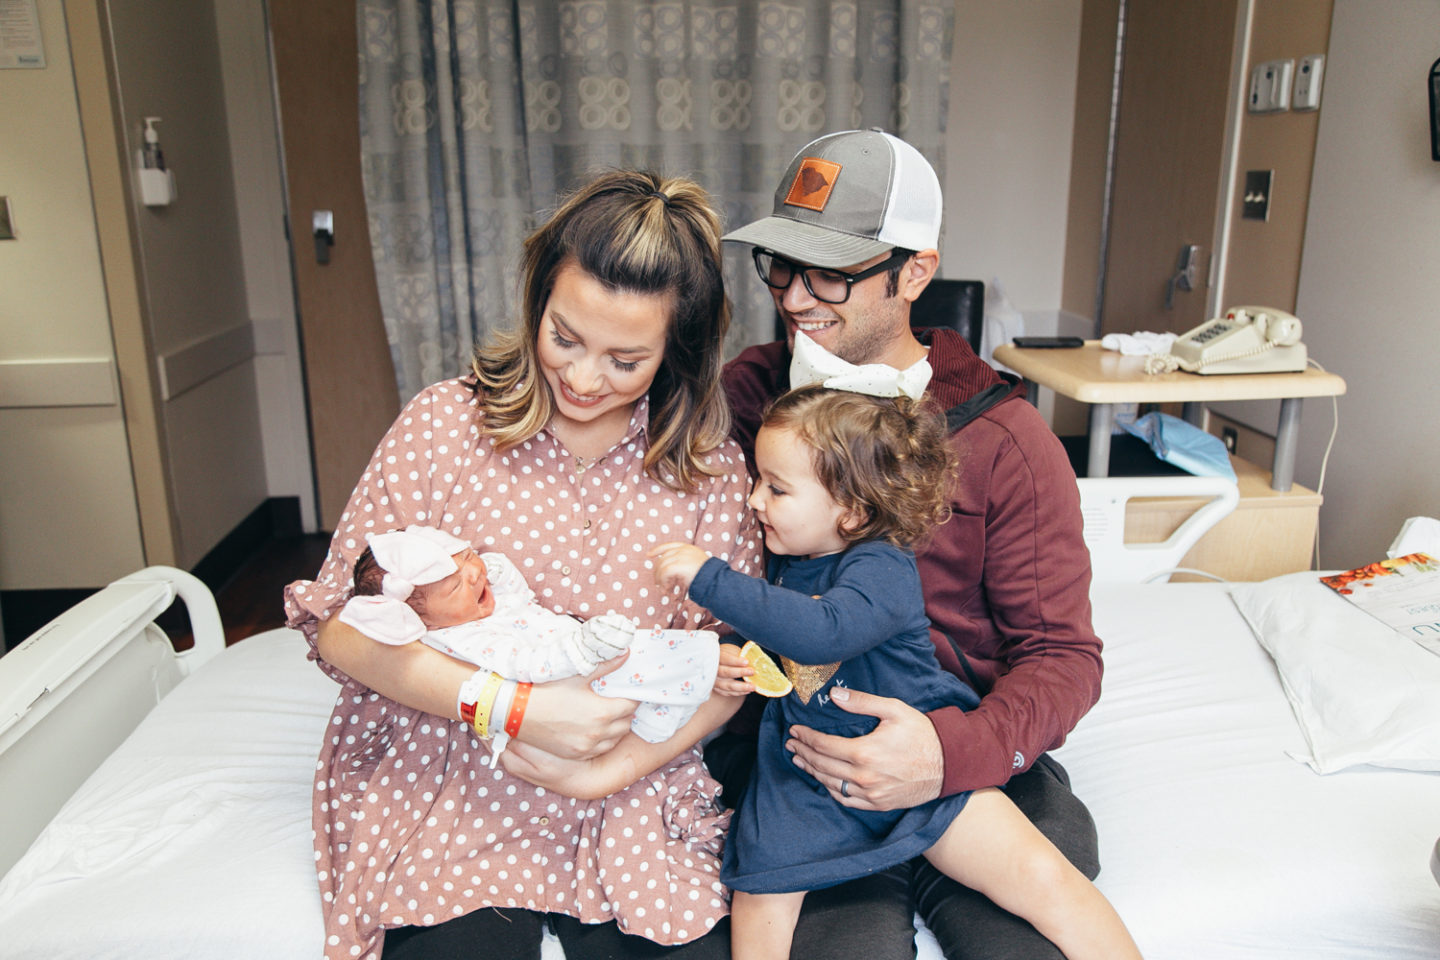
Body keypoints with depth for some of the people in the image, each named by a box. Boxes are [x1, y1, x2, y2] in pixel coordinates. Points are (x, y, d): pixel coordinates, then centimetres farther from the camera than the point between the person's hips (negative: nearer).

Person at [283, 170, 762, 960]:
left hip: (630, 802, 2)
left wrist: (613, 768, -15)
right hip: (451, 799, -1)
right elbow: (340, 623, -9)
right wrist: (516, 708, -19)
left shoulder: (708, 465, -2)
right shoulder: (446, 423, -7)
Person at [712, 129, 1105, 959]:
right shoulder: (745, 393, 3)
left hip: (979, 762, 1)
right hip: (796, 759, 0)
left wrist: (955, 752, -23)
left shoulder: (1004, 438, -3)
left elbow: (1061, 654, -3)